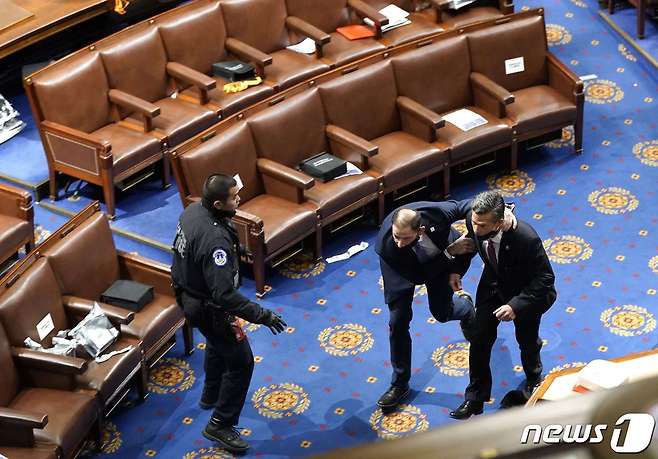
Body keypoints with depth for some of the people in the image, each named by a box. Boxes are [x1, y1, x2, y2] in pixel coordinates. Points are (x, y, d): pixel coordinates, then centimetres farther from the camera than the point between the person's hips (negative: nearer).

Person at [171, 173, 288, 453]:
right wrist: (262, 316, -32)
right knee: (240, 362, 6)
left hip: (189, 294, 9)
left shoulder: (192, 210, -10)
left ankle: (211, 396, 56)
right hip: (209, 309, -9)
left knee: (218, 345, 33)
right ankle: (220, 425, 17)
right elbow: (224, 295, -37)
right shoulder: (214, 240, -37)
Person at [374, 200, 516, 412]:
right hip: (406, 269, -1)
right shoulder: (385, 245, -43)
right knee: (398, 321, 0)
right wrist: (450, 252, -41)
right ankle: (399, 384, 17)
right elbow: (419, 276, -34)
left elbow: (465, 205, -23)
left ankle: (465, 306, 47)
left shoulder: (436, 212, -43)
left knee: (441, 312, 7)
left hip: (441, 257, 1)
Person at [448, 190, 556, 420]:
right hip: (493, 284, 3)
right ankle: (475, 397, 23)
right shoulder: (474, 220, -27)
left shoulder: (525, 238, -43)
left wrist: (516, 306, -40)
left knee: (527, 340, 20)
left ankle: (534, 379, 55)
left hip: (526, 290, -3)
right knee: (479, 339, 3)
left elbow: (545, 278, -31)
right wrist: (457, 269, -13)